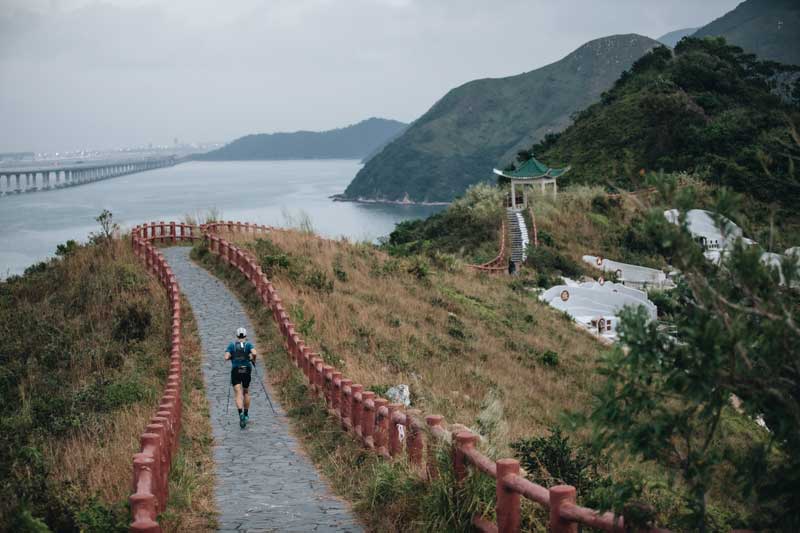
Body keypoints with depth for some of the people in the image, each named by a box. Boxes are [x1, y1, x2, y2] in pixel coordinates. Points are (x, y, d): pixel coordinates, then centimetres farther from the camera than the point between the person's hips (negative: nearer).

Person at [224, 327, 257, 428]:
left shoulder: (232, 345, 4)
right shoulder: (248, 345, 1)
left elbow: (226, 357, -6)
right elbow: (254, 353, -17)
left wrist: (232, 357, 15)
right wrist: (253, 360, 2)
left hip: (235, 371, -1)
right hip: (246, 370, 1)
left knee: (239, 394, -9)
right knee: (246, 392, 22)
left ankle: (241, 413, -31)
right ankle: (246, 414, 28)